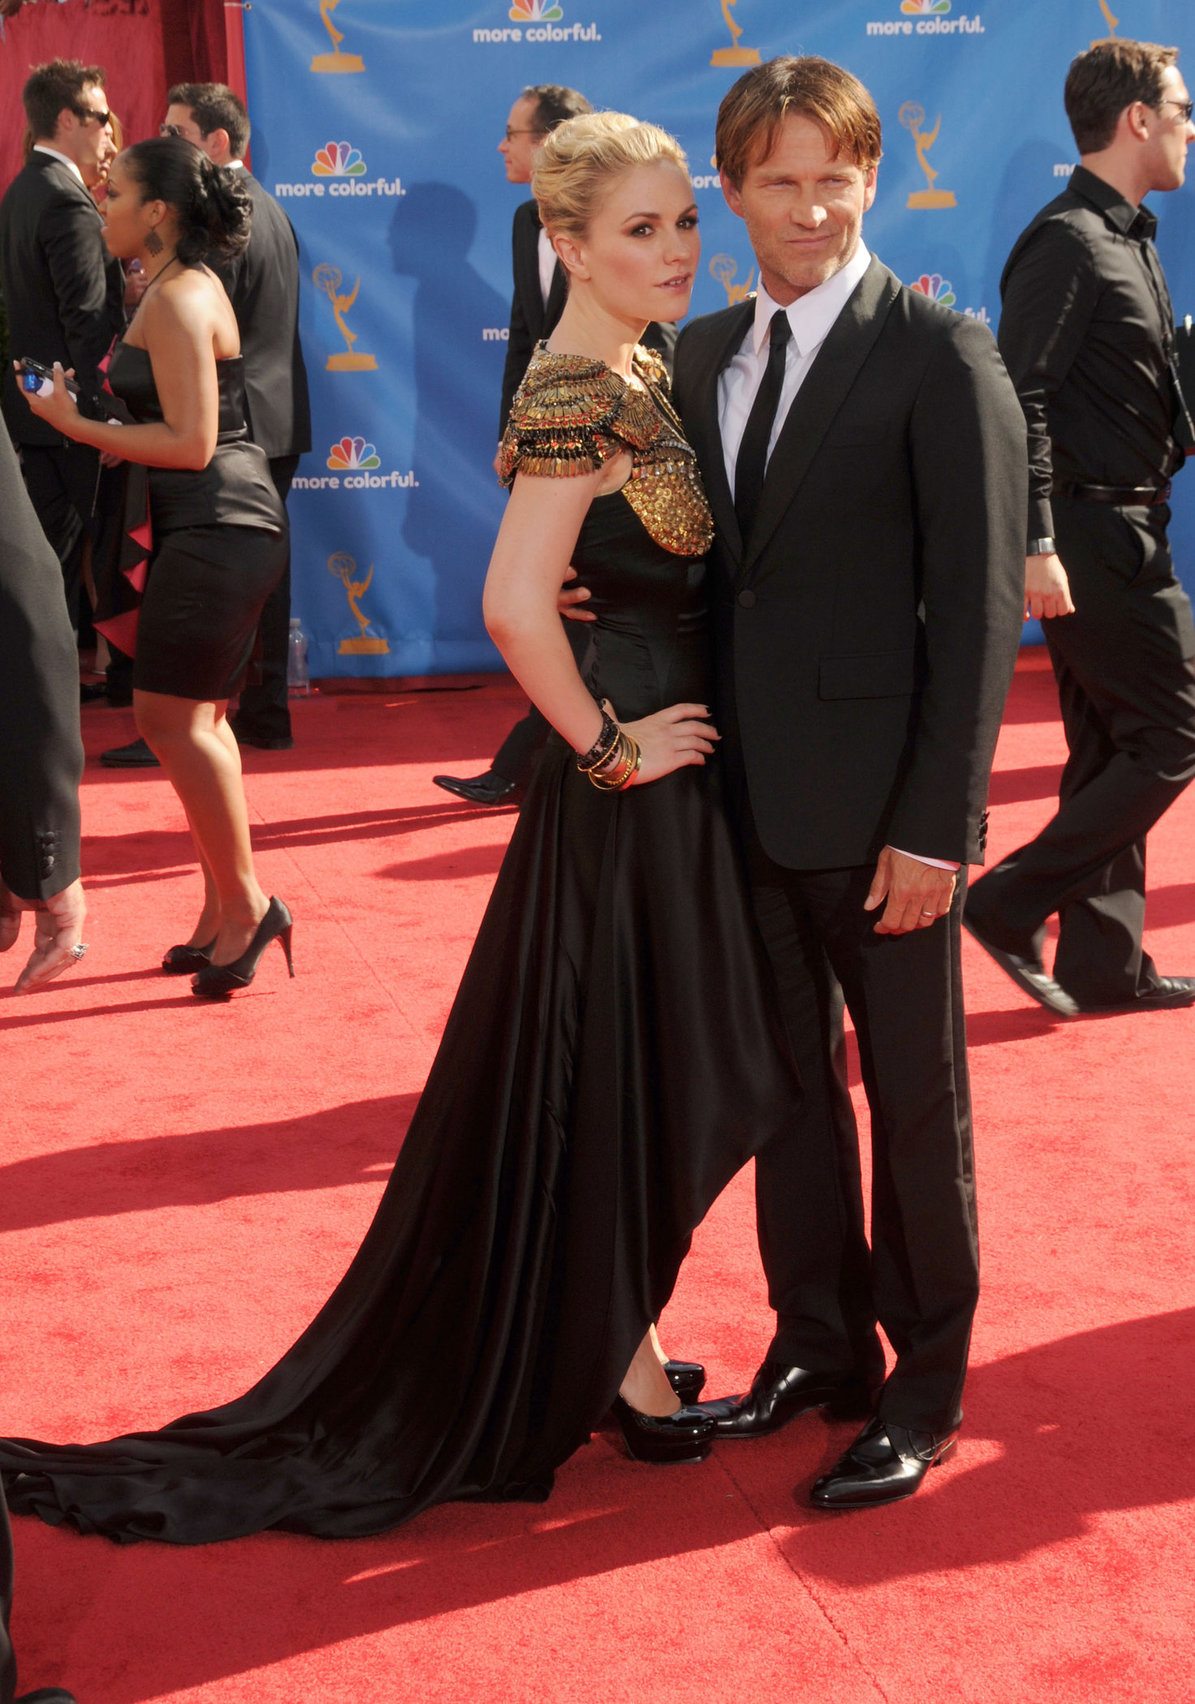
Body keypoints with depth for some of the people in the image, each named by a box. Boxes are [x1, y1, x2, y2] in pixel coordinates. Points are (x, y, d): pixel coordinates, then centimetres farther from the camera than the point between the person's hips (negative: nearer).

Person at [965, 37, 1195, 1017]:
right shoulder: (1068, 241, -14)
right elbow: (1021, 399, -20)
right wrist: (1038, 545, -24)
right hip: (1093, 534, -10)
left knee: (1112, 752, 13)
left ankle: (1105, 965, 20)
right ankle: (1010, 902, 0)